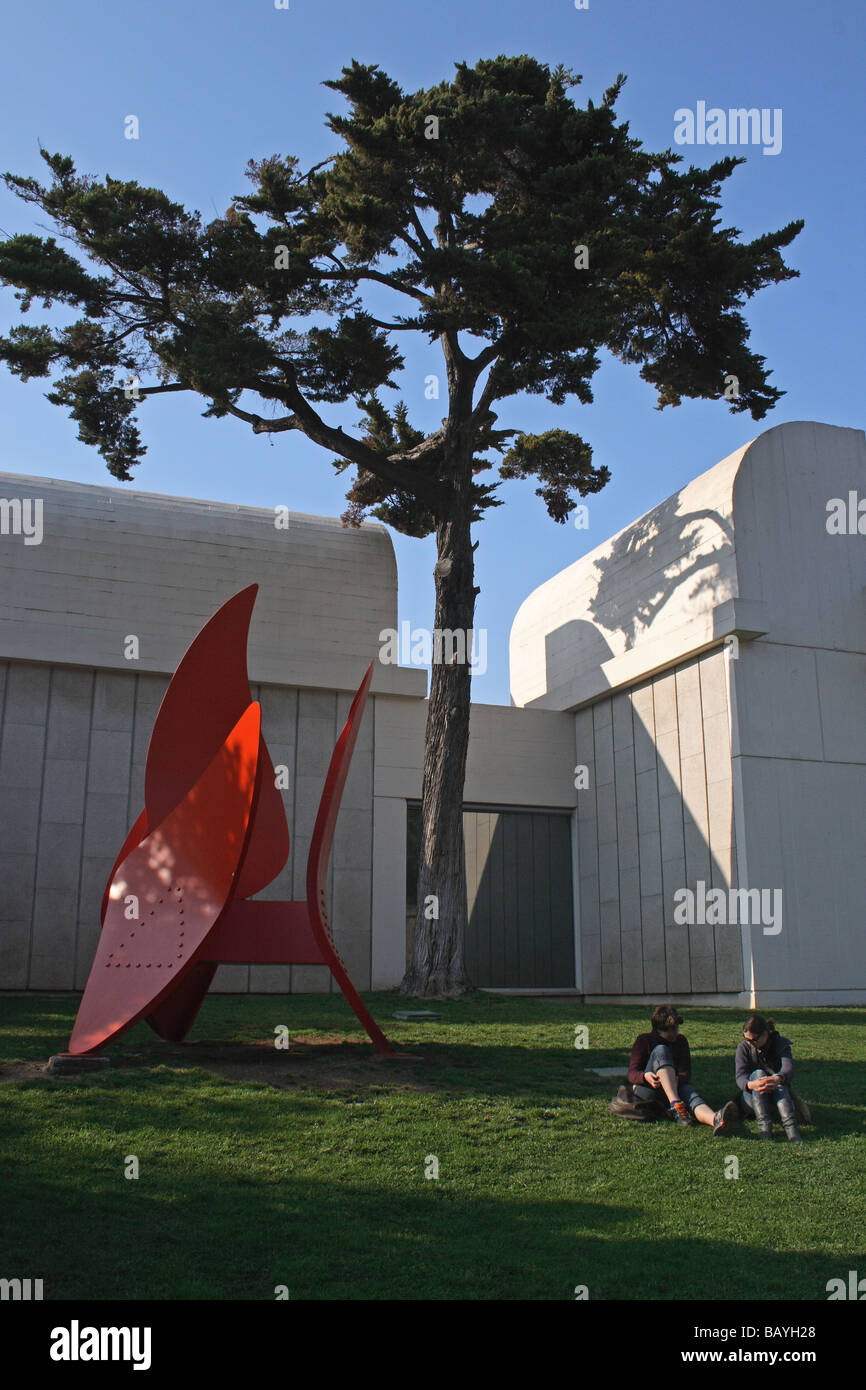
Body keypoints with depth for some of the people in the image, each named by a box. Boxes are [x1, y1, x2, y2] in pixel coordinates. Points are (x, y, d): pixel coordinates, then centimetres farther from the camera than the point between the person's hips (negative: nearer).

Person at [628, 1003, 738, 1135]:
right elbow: (632, 1074, -5)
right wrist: (645, 1077, -30)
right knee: (661, 1050, -26)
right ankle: (676, 1105, -44)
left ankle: (716, 1120, -68)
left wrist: (676, 1080, -24)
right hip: (646, 1092, -2)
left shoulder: (681, 1040, 12)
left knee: (688, 1090, -34)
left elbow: (685, 1073, 1)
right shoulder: (643, 1040, 3)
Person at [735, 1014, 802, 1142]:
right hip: (750, 1099, 0)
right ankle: (764, 1126, -42)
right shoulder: (744, 1047, -5)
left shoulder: (781, 1044, -7)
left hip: (777, 1095, 0)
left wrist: (777, 1079, -50)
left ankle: (790, 1125, -46)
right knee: (758, 1074, -29)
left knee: (778, 1079, -30)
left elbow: (789, 1069, -25)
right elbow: (740, 1076, -19)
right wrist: (751, 1085, -44)